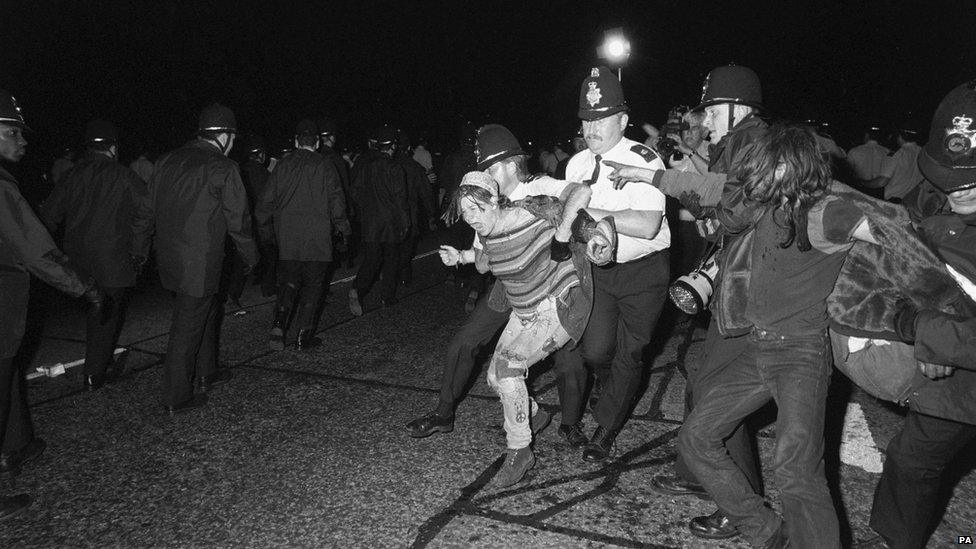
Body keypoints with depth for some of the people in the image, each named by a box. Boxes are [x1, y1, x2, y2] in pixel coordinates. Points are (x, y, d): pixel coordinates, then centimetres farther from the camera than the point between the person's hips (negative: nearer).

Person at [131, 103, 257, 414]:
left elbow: (146, 210, 13)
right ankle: (176, 398, 11)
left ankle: (206, 373, 36)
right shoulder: (223, 168, -12)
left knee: (209, 309, 23)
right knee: (188, 327, 1)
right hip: (199, 264, -7)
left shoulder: (167, 161, 8)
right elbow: (238, 220, -9)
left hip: (167, 257, 7)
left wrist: (139, 249, 24)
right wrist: (250, 256, 5)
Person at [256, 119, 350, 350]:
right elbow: (336, 202, -5)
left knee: (288, 282, 12)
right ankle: (304, 335, 9)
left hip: (287, 238, 2)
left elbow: (265, 202, 6)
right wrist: (343, 227, 9)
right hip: (317, 237, -2)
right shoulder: (325, 167, -2)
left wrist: (265, 231, 17)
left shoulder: (283, 165, 5)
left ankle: (279, 324, -6)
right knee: (313, 285, 7)